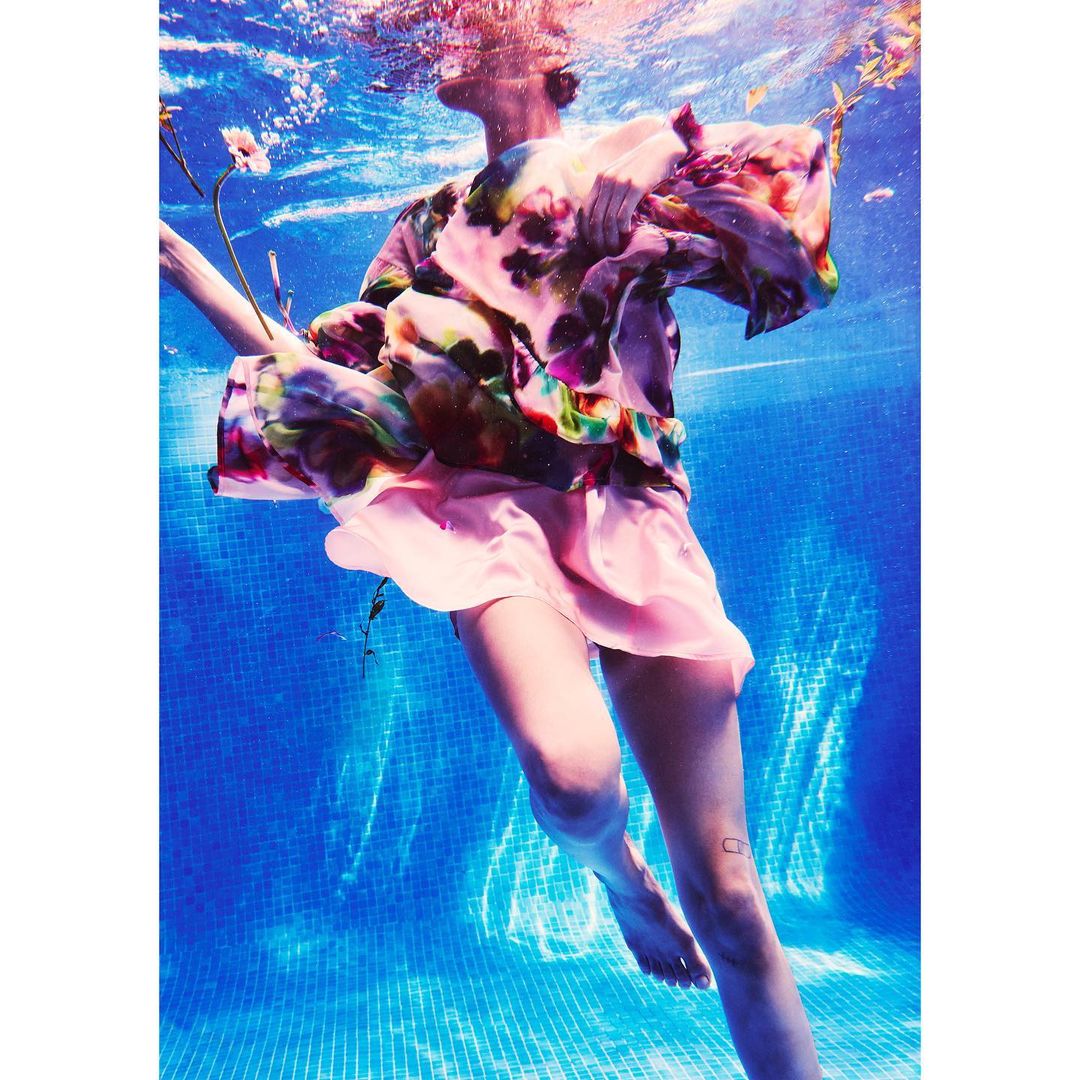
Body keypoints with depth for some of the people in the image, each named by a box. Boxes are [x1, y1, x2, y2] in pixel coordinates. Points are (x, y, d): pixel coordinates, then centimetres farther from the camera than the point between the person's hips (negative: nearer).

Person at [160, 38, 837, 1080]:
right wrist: (184, 267, 17)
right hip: (490, 505, 1)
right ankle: (615, 873, 6)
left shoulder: (644, 167, 17)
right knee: (572, 774, -30)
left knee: (723, 887, -5)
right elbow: (326, 374, 19)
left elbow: (783, 245, 6)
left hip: (625, 511, 0)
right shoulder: (428, 225, 22)